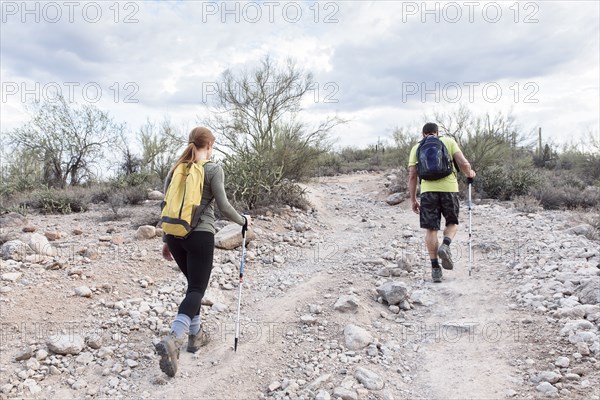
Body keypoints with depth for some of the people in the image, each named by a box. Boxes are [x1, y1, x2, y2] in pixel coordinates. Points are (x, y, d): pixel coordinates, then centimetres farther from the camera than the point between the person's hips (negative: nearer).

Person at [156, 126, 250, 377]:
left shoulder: (175, 169, 10)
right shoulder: (213, 169, -5)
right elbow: (223, 206, -10)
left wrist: (166, 240, 18)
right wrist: (243, 220, 8)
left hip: (175, 235, 6)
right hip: (200, 235, -6)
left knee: (193, 284, 22)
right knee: (197, 289, -3)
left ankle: (195, 335, 28)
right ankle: (173, 339, -23)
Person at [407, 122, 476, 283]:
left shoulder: (416, 147, 14)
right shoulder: (449, 141, 12)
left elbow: (412, 175, 6)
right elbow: (463, 163, 0)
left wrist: (413, 199, 11)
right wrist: (469, 173, 22)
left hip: (428, 190, 1)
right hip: (449, 188, 0)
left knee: (431, 230, 6)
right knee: (452, 223, 19)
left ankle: (435, 269, 4)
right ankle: (445, 245, -9)